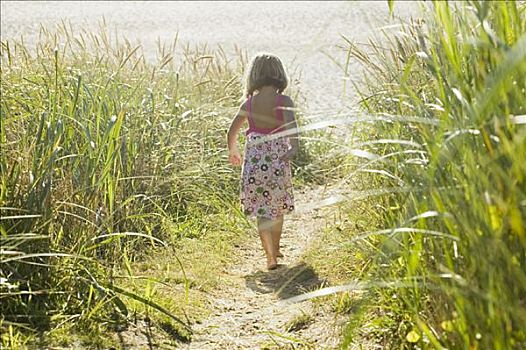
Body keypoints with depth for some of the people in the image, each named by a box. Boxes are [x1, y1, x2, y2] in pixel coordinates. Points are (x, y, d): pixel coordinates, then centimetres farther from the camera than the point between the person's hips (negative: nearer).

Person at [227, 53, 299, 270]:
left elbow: (232, 132, 7)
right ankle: (275, 250, 35)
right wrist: (294, 147, -36)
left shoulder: (249, 102, 1)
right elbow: (291, 125, -24)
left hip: (254, 158, 1)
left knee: (262, 209, 6)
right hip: (277, 159, -1)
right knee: (277, 206, 19)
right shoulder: (283, 102, -6)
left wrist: (232, 151, 24)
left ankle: (270, 255, -10)